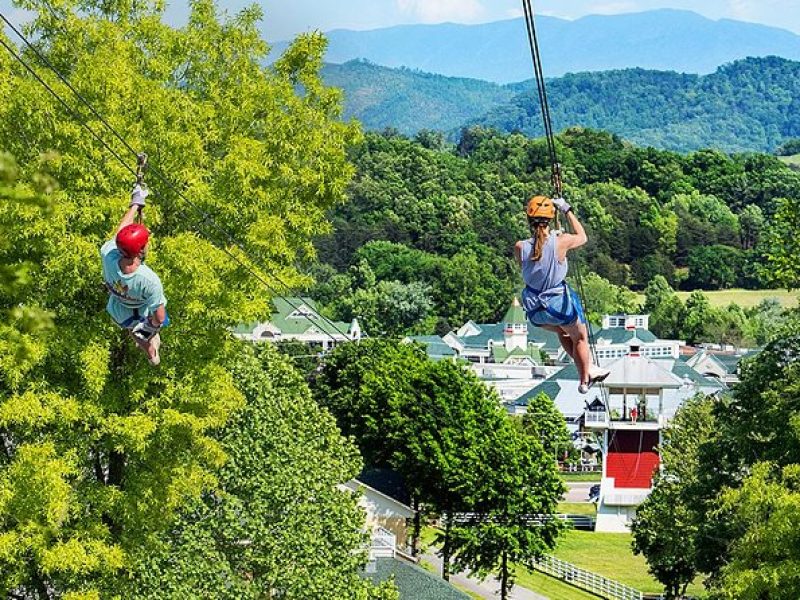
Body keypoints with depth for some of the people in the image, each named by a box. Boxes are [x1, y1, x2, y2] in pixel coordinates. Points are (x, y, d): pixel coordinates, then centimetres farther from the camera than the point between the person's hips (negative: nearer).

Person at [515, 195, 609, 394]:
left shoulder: (520, 248, -16)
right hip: (559, 303, -3)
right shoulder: (560, 242, -22)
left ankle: (588, 369, 41)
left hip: (535, 310, 3)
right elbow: (582, 237, 2)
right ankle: (584, 381, 39)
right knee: (580, 338, 25)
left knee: (563, 332, 33)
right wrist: (568, 211, 10)